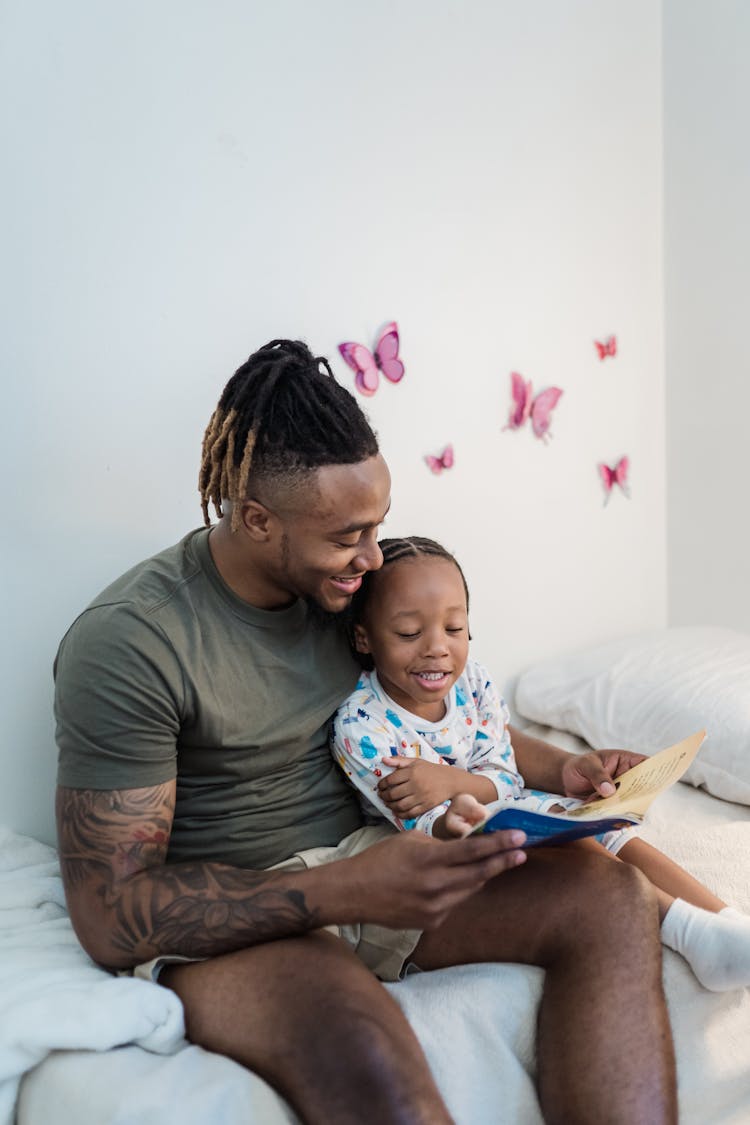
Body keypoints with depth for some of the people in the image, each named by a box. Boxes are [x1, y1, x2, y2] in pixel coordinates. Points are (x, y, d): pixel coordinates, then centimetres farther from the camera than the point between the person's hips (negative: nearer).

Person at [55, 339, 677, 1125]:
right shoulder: (127, 641, -18)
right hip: (221, 924, -6)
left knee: (611, 895, -17)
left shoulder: (339, 580, 3)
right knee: (357, 1039, -41)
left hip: (360, 866, 7)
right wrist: (342, 891, -29)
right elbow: (111, 919, -19)